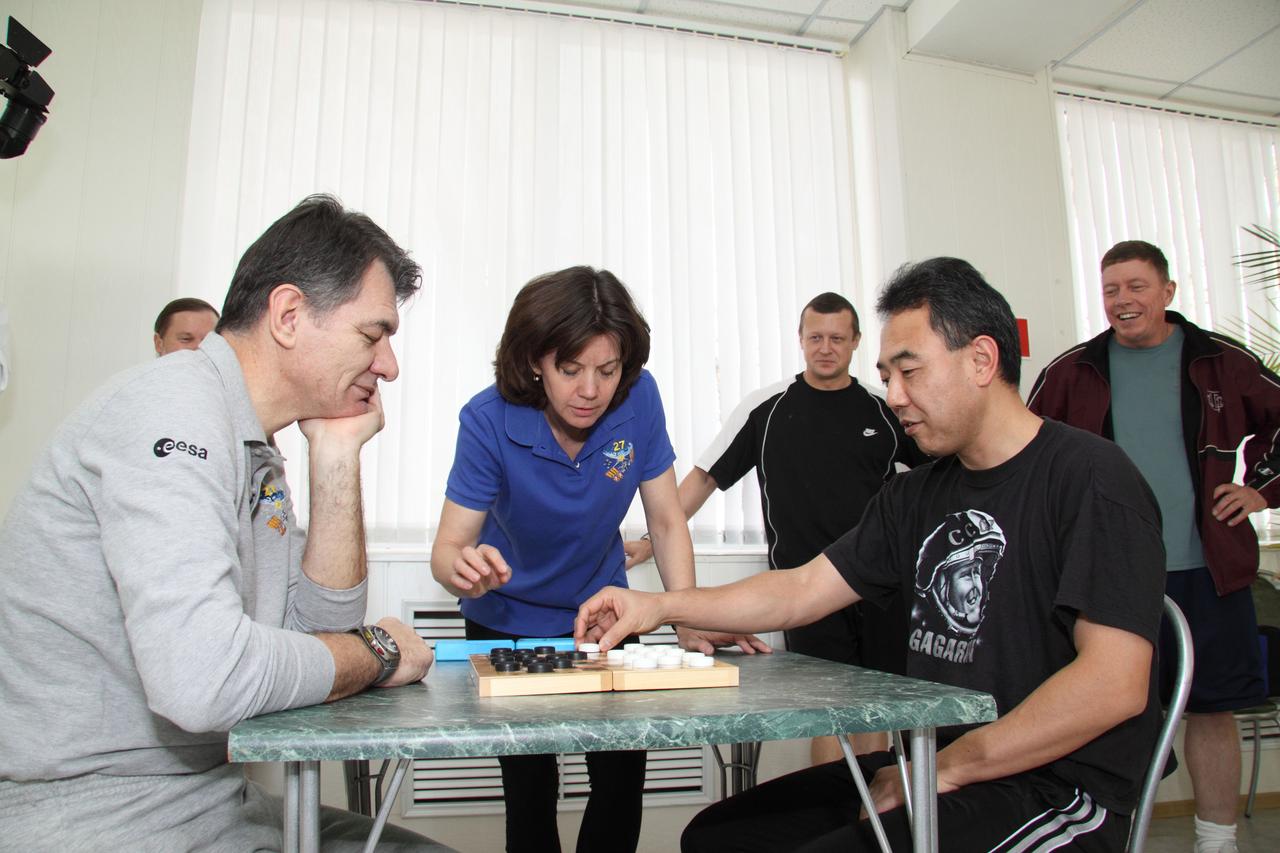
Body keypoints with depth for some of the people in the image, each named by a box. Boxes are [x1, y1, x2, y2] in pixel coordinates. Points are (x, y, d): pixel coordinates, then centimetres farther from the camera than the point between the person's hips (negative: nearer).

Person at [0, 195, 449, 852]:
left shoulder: (253, 450, 9)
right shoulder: (173, 406, -20)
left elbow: (324, 624, 6)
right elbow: (200, 679, -31)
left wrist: (337, 457, -2)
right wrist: (377, 653, -14)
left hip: (214, 799, 9)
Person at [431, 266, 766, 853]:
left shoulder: (639, 398, -20)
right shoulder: (489, 420, -24)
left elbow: (666, 520, -13)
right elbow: (448, 545, -23)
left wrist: (689, 623, -22)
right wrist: (465, 571, -46)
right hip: (508, 625, -1)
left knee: (622, 780, 1)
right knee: (530, 790, 1)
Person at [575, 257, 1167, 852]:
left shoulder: (1087, 478, -12)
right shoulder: (914, 496, 11)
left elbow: (1114, 683, -20)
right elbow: (800, 592, 7)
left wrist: (944, 770, -17)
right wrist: (659, 606, -4)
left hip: (1055, 790, -6)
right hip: (930, 766, 7)